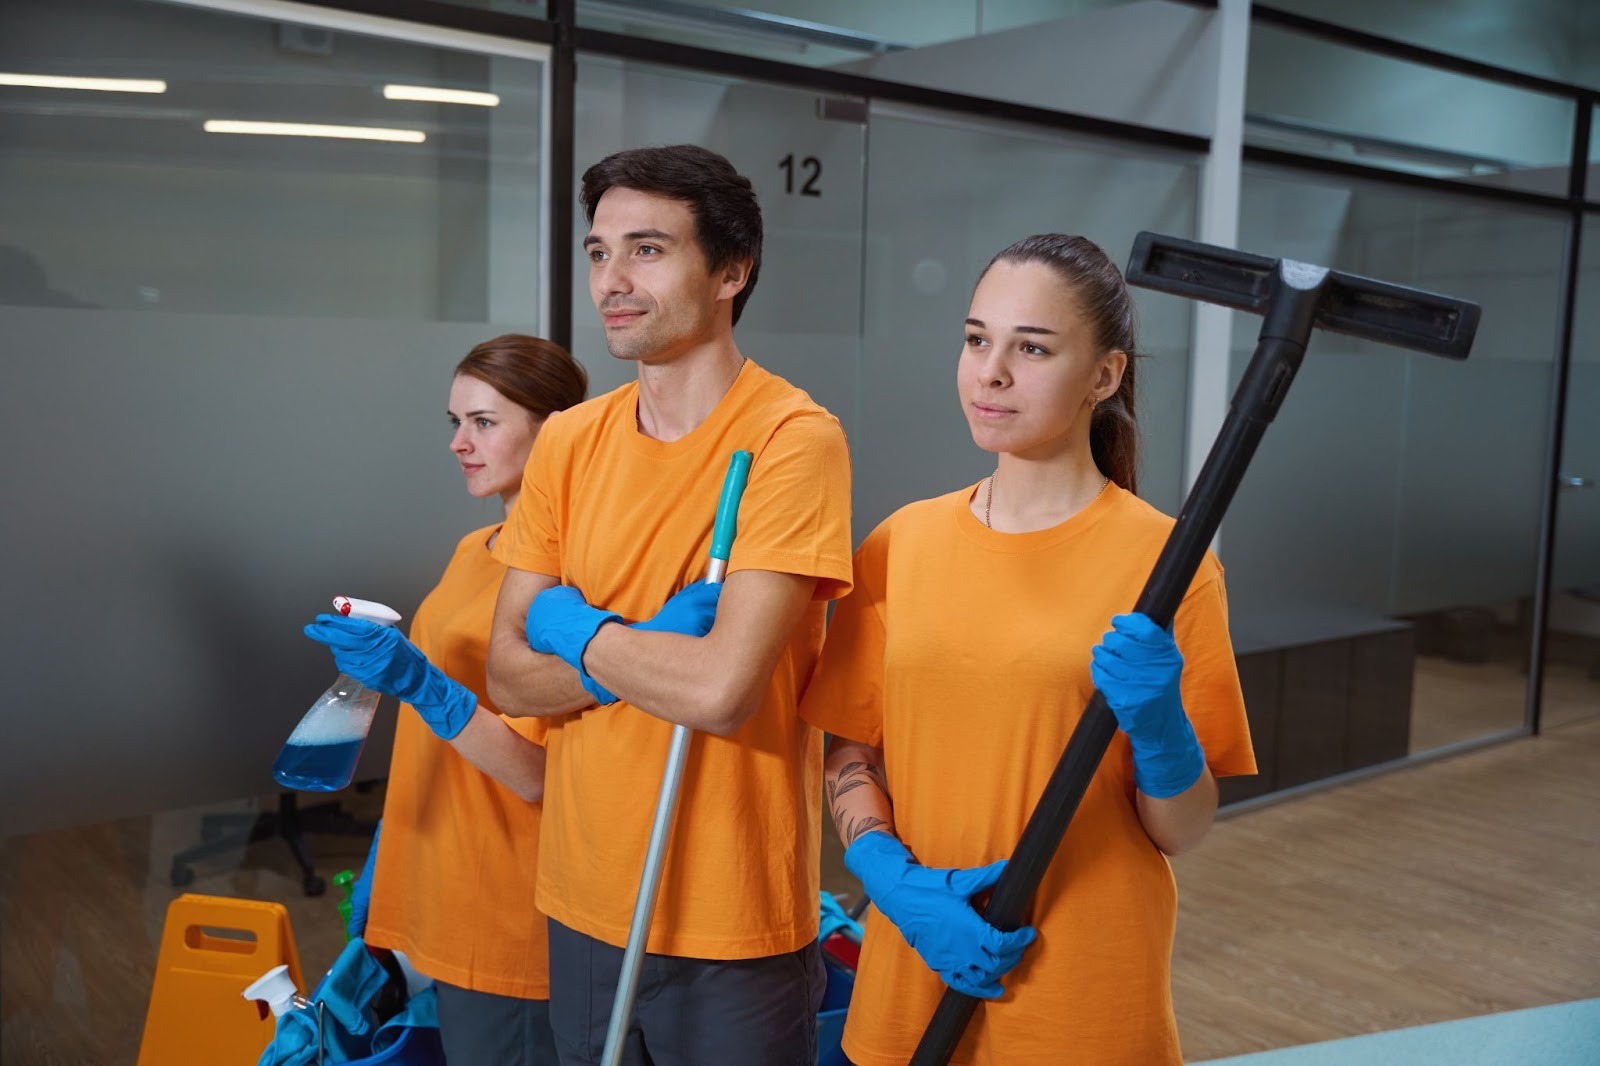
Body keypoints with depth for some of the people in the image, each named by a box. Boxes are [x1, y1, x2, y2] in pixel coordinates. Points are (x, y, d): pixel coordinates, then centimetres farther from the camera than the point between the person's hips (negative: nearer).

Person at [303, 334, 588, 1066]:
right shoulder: (472, 551, 8)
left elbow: (535, 773, -20)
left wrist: (419, 682, -30)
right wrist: (382, 864, 16)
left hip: (506, 918, -8)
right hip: (441, 901, 8)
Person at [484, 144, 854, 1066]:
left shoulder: (793, 439, -17)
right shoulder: (569, 442, 2)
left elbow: (723, 690, -26)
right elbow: (508, 675, -1)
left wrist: (576, 629, -11)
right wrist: (648, 650, -17)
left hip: (734, 928, -5)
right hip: (581, 904, 5)